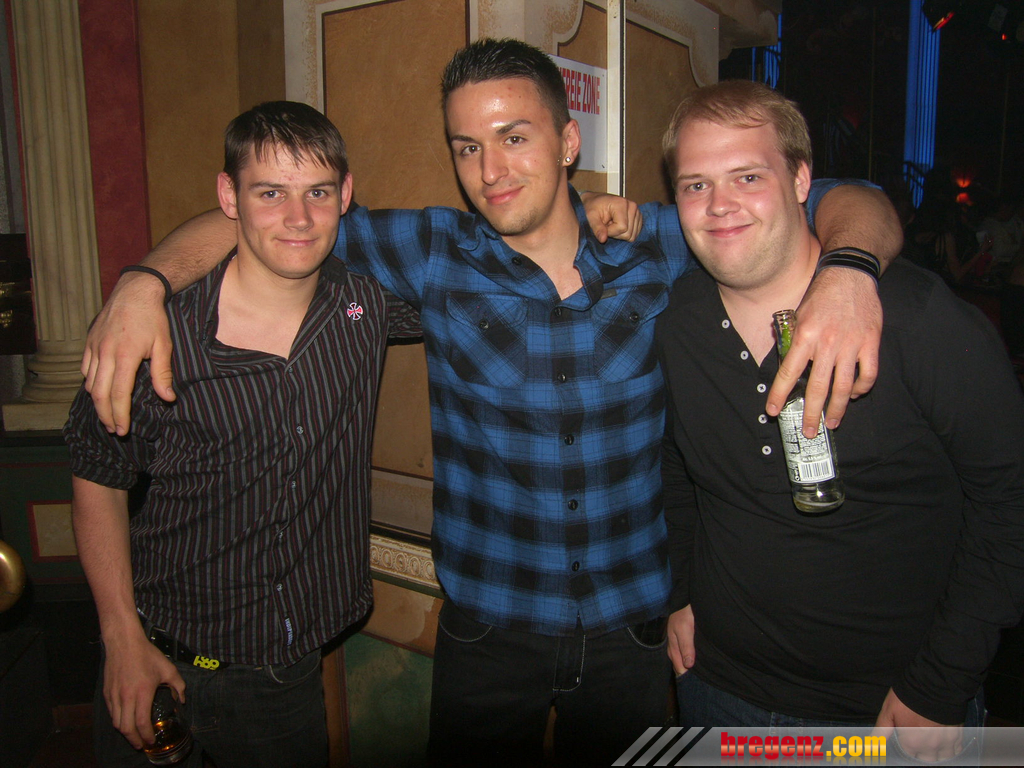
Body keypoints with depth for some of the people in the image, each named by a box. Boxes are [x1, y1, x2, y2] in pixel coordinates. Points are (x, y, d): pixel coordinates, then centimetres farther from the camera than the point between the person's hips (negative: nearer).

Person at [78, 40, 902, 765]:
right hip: (486, 629, 0)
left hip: (634, 625, 1)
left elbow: (850, 202, -5)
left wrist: (848, 269, -28)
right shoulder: (436, 253, -9)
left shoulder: (658, 246, -9)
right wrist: (146, 280, -19)